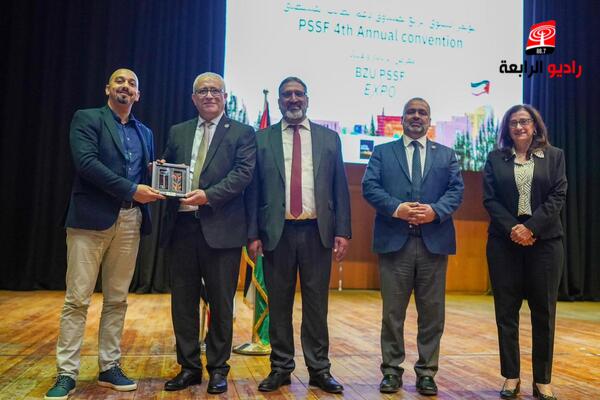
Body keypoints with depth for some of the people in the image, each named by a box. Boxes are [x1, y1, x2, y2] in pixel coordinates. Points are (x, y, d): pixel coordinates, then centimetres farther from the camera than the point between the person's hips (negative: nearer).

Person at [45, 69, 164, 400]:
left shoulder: (145, 132, 19)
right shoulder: (86, 118, 4)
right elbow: (86, 162, -12)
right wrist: (132, 190, -17)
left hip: (130, 221, 5)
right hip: (92, 218, -4)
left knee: (117, 299, 8)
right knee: (77, 298, -2)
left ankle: (109, 368, 18)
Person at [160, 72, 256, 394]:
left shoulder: (242, 133, 3)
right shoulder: (178, 132, 17)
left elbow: (243, 173, -9)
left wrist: (208, 195, -20)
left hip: (220, 229, -4)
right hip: (181, 226, 4)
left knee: (221, 303, 6)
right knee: (183, 301, 10)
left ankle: (218, 368, 21)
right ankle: (189, 367, 25)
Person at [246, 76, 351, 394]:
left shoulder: (329, 138, 10)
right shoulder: (262, 139, 8)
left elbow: (340, 188, 7)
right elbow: (254, 190, 5)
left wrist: (342, 231, 0)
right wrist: (253, 234, -2)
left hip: (317, 232, 1)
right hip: (277, 232, 0)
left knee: (316, 304, 7)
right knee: (279, 304, 7)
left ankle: (319, 369, 18)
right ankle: (280, 368, 20)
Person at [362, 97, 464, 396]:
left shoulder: (446, 155, 16)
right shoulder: (382, 152, 12)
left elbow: (456, 190, 5)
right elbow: (370, 186, -1)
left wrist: (436, 210, -14)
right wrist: (397, 208, -16)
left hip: (434, 242, 2)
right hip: (394, 241, -1)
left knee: (432, 312, 6)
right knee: (392, 311, 5)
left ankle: (426, 373, 19)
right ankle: (392, 371, 17)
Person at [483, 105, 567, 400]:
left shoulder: (554, 156, 9)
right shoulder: (495, 159, 9)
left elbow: (558, 196, -1)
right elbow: (489, 199, 1)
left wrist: (530, 227, -13)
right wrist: (512, 228, -13)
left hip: (544, 240, 0)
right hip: (504, 241, 0)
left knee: (543, 311, 3)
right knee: (506, 310, 3)